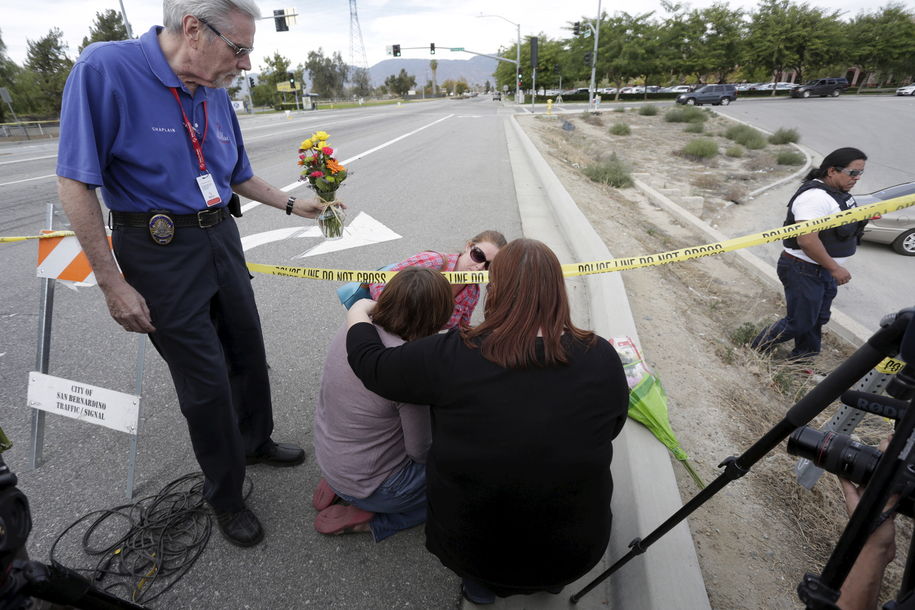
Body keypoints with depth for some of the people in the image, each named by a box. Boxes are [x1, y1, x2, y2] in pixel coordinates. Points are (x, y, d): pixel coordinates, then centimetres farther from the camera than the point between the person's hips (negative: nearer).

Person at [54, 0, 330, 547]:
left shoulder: (215, 94, 4)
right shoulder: (106, 69, -16)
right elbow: (75, 181, -16)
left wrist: (293, 205, 12)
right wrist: (113, 285, -17)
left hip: (221, 237, 6)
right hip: (162, 253, -6)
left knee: (248, 352, 17)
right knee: (205, 380, 1)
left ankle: (256, 441, 43)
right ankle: (226, 496, 25)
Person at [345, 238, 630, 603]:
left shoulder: (452, 355, -23)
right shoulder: (602, 358, -16)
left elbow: (370, 365, -7)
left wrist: (358, 312, 13)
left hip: (466, 548, -1)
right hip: (574, 554, 2)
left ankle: (479, 579, 26)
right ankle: (551, 579, 29)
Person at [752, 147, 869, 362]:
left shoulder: (838, 192, 9)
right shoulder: (815, 197, -24)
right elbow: (807, 240, -32)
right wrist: (835, 268, -23)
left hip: (823, 270, 10)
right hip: (804, 271, -10)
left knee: (817, 319, 18)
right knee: (799, 323, -2)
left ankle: (802, 361, 34)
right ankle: (755, 352, 15)